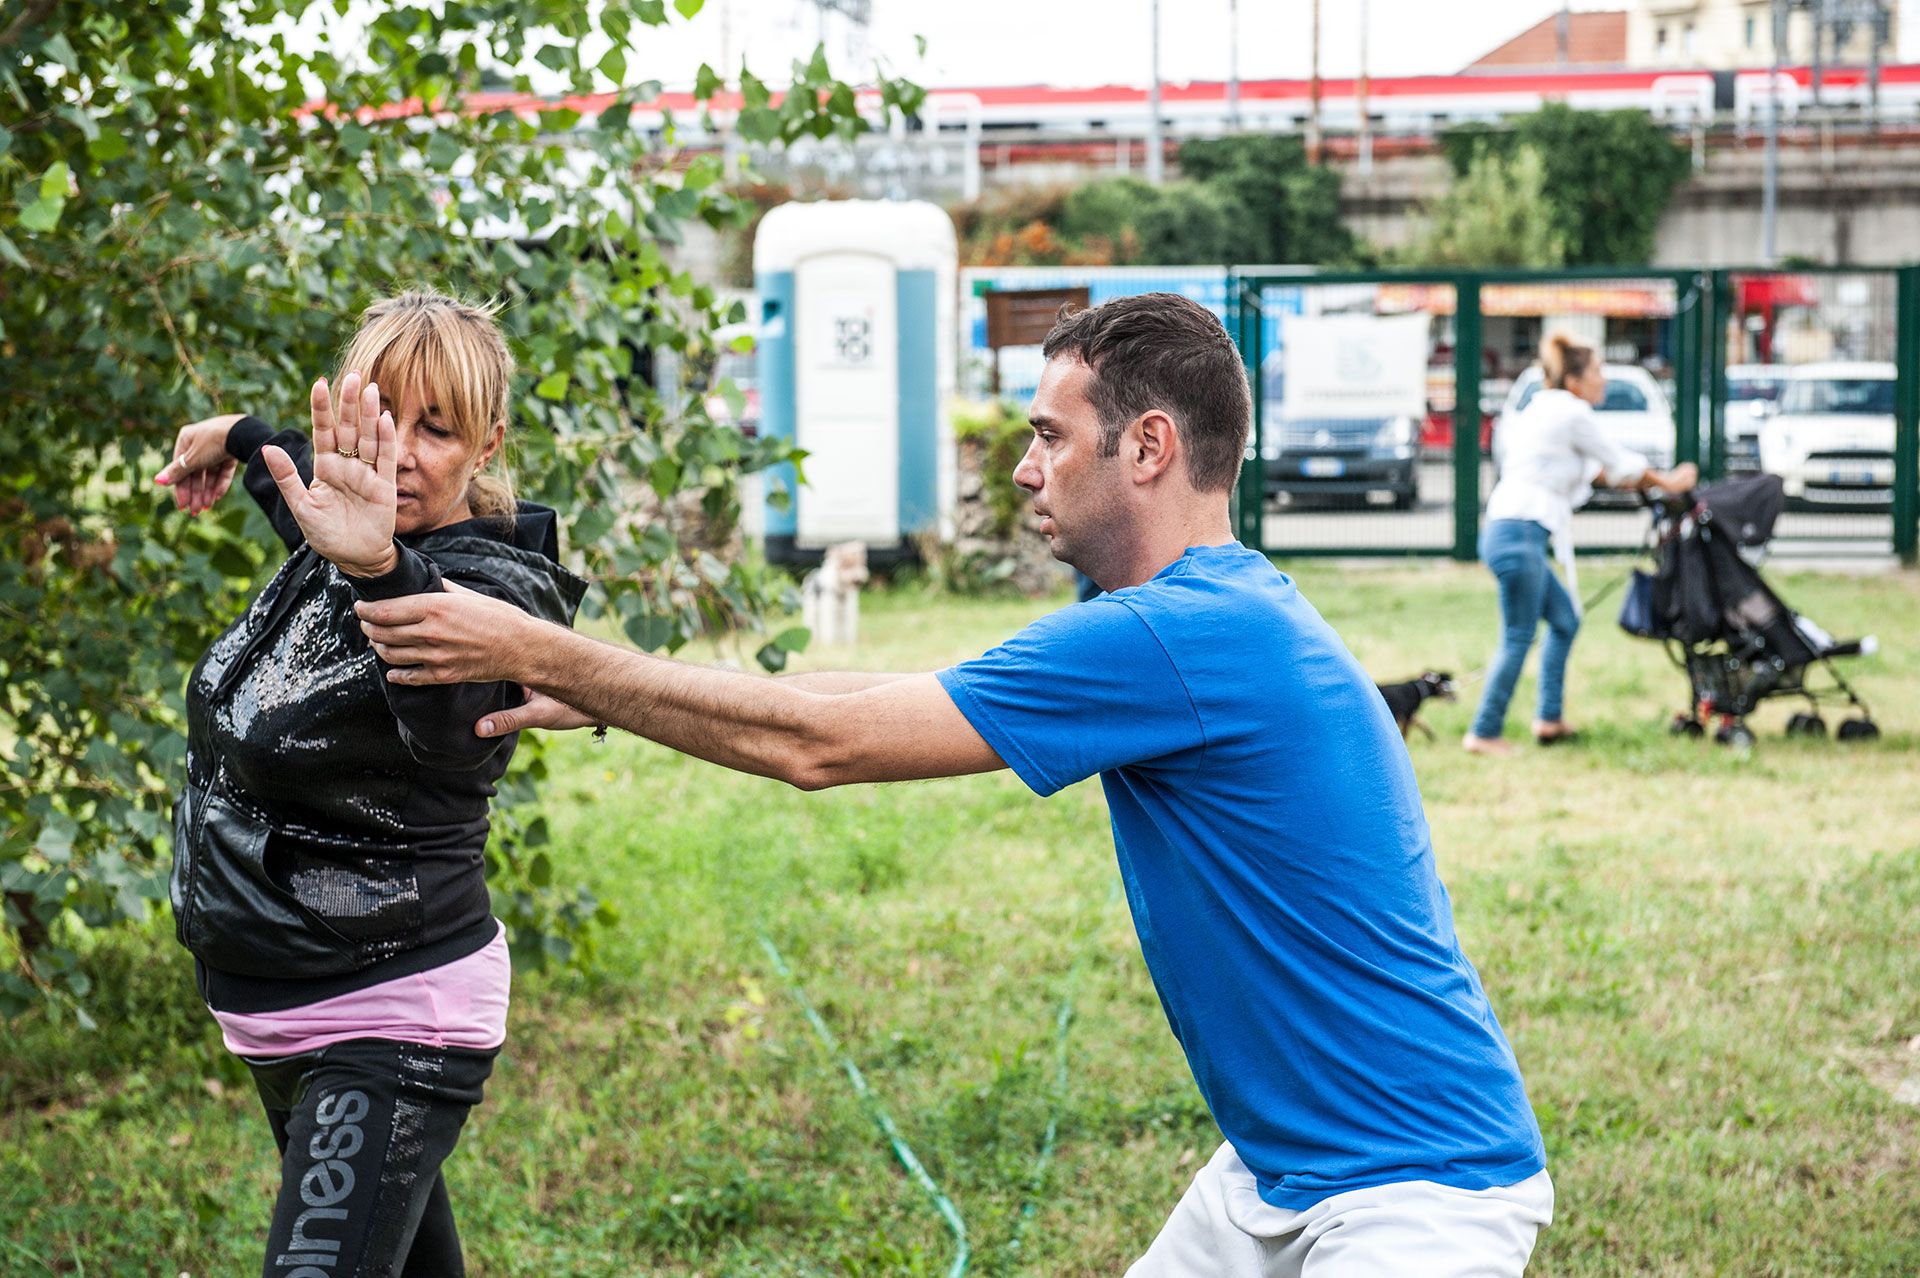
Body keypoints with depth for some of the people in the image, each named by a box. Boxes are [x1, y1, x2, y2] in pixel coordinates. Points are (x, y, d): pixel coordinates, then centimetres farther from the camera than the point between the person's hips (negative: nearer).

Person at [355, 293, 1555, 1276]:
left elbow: (817, 743, -20)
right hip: (1278, 1173, 10)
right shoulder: (1209, 613, 8)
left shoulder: (1191, 636, -23)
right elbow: (891, 694, 11)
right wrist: (597, 692, 9)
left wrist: (543, 655, -12)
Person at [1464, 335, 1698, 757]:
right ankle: (1483, 733, -2)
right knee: (1517, 639, -6)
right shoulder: (1573, 414, -9)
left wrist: (1642, 481, 25)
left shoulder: (1543, 409, 20)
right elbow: (1620, 463, 0)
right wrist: (1667, 482, 15)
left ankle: (1550, 719, 22)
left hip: (1507, 529, 10)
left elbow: (1588, 467, 27)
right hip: (1520, 534, -10)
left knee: (1565, 619, 19)